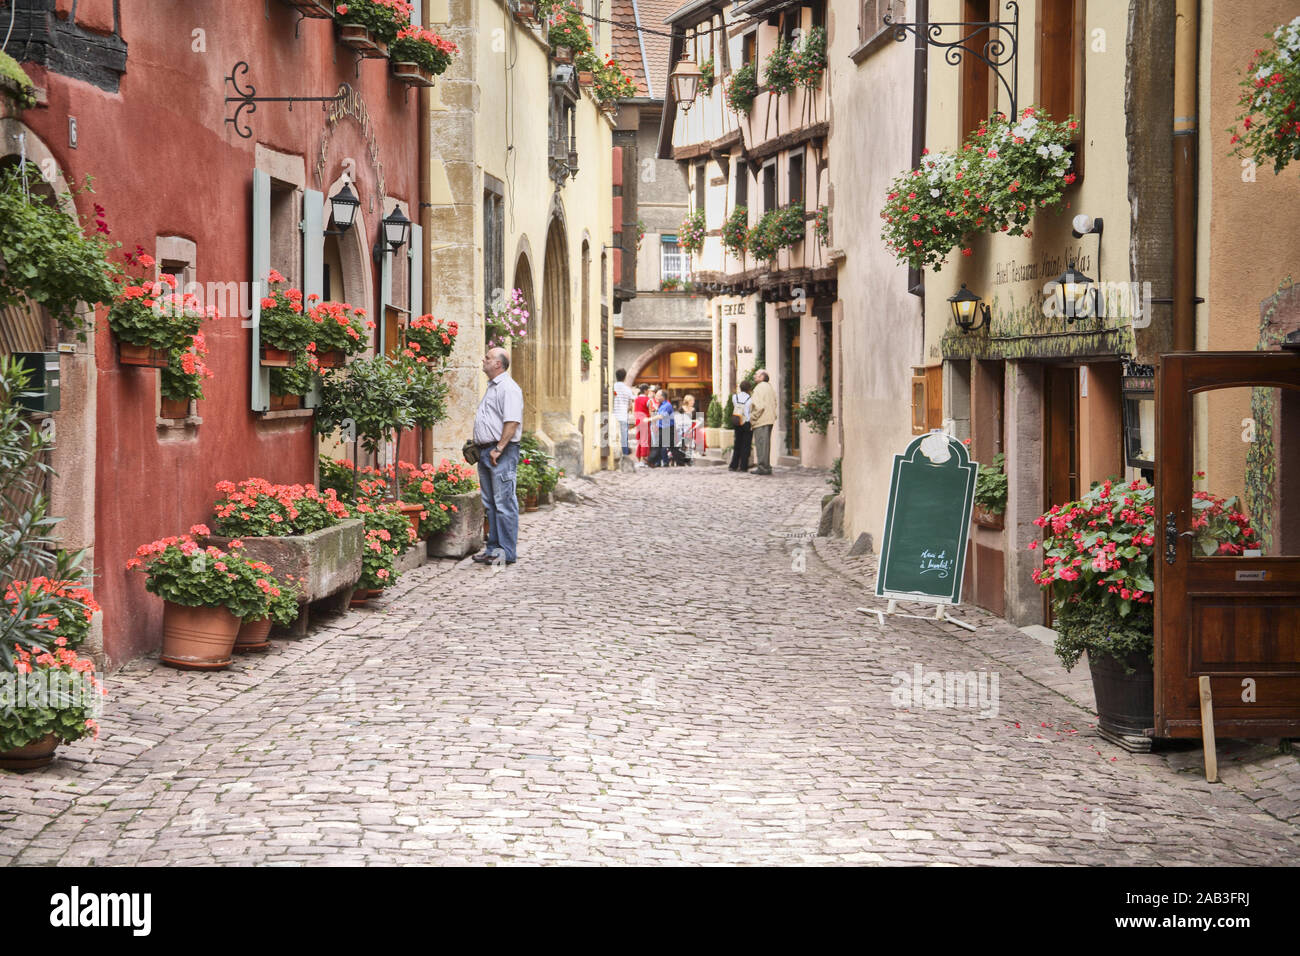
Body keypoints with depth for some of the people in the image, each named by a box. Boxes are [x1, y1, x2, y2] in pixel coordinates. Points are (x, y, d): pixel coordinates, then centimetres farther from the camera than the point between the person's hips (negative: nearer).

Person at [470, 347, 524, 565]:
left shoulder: (508, 388, -13)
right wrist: (478, 445, 18)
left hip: (501, 453, -10)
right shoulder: (492, 387, 19)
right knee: (490, 503, 12)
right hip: (486, 452, 10)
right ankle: (493, 547, 17)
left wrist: (499, 448, -23)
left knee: (504, 503, -7)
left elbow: (512, 422, -21)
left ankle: (506, 551, -6)